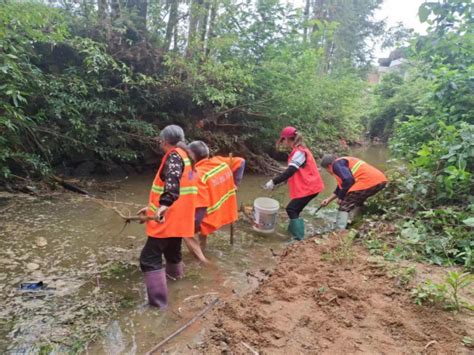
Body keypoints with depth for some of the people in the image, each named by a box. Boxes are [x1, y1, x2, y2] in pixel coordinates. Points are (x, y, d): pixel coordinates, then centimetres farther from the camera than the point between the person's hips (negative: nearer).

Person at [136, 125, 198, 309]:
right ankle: (174, 272, 57)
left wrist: (164, 205, -49)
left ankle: (158, 300, -3)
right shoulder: (185, 156, 16)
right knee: (172, 248, 32)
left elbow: (172, 180, -35)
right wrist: (152, 207, 23)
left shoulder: (174, 156, -13)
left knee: (149, 258, -5)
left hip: (168, 218, -9)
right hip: (179, 218, 10)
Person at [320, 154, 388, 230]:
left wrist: (341, 197, -3)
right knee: (357, 202, 31)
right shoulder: (343, 162, 30)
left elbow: (347, 180, -16)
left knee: (345, 206, -3)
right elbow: (341, 186, 36)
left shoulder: (337, 164, 0)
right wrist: (329, 199, 38)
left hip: (369, 182, -10)